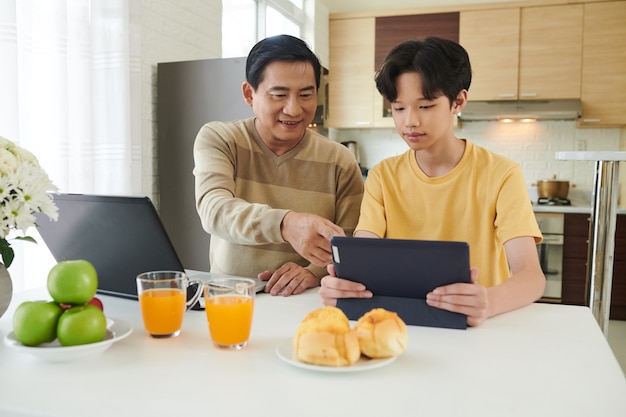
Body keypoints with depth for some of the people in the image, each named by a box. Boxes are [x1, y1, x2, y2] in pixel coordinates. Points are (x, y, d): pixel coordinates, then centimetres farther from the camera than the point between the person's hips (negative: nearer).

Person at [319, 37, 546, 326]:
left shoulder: (501, 174, -8)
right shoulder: (383, 176, 1)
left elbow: (532, 276, -17)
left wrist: (488, 302, -38)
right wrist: (338, 283, -34)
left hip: (477, 326, -1)